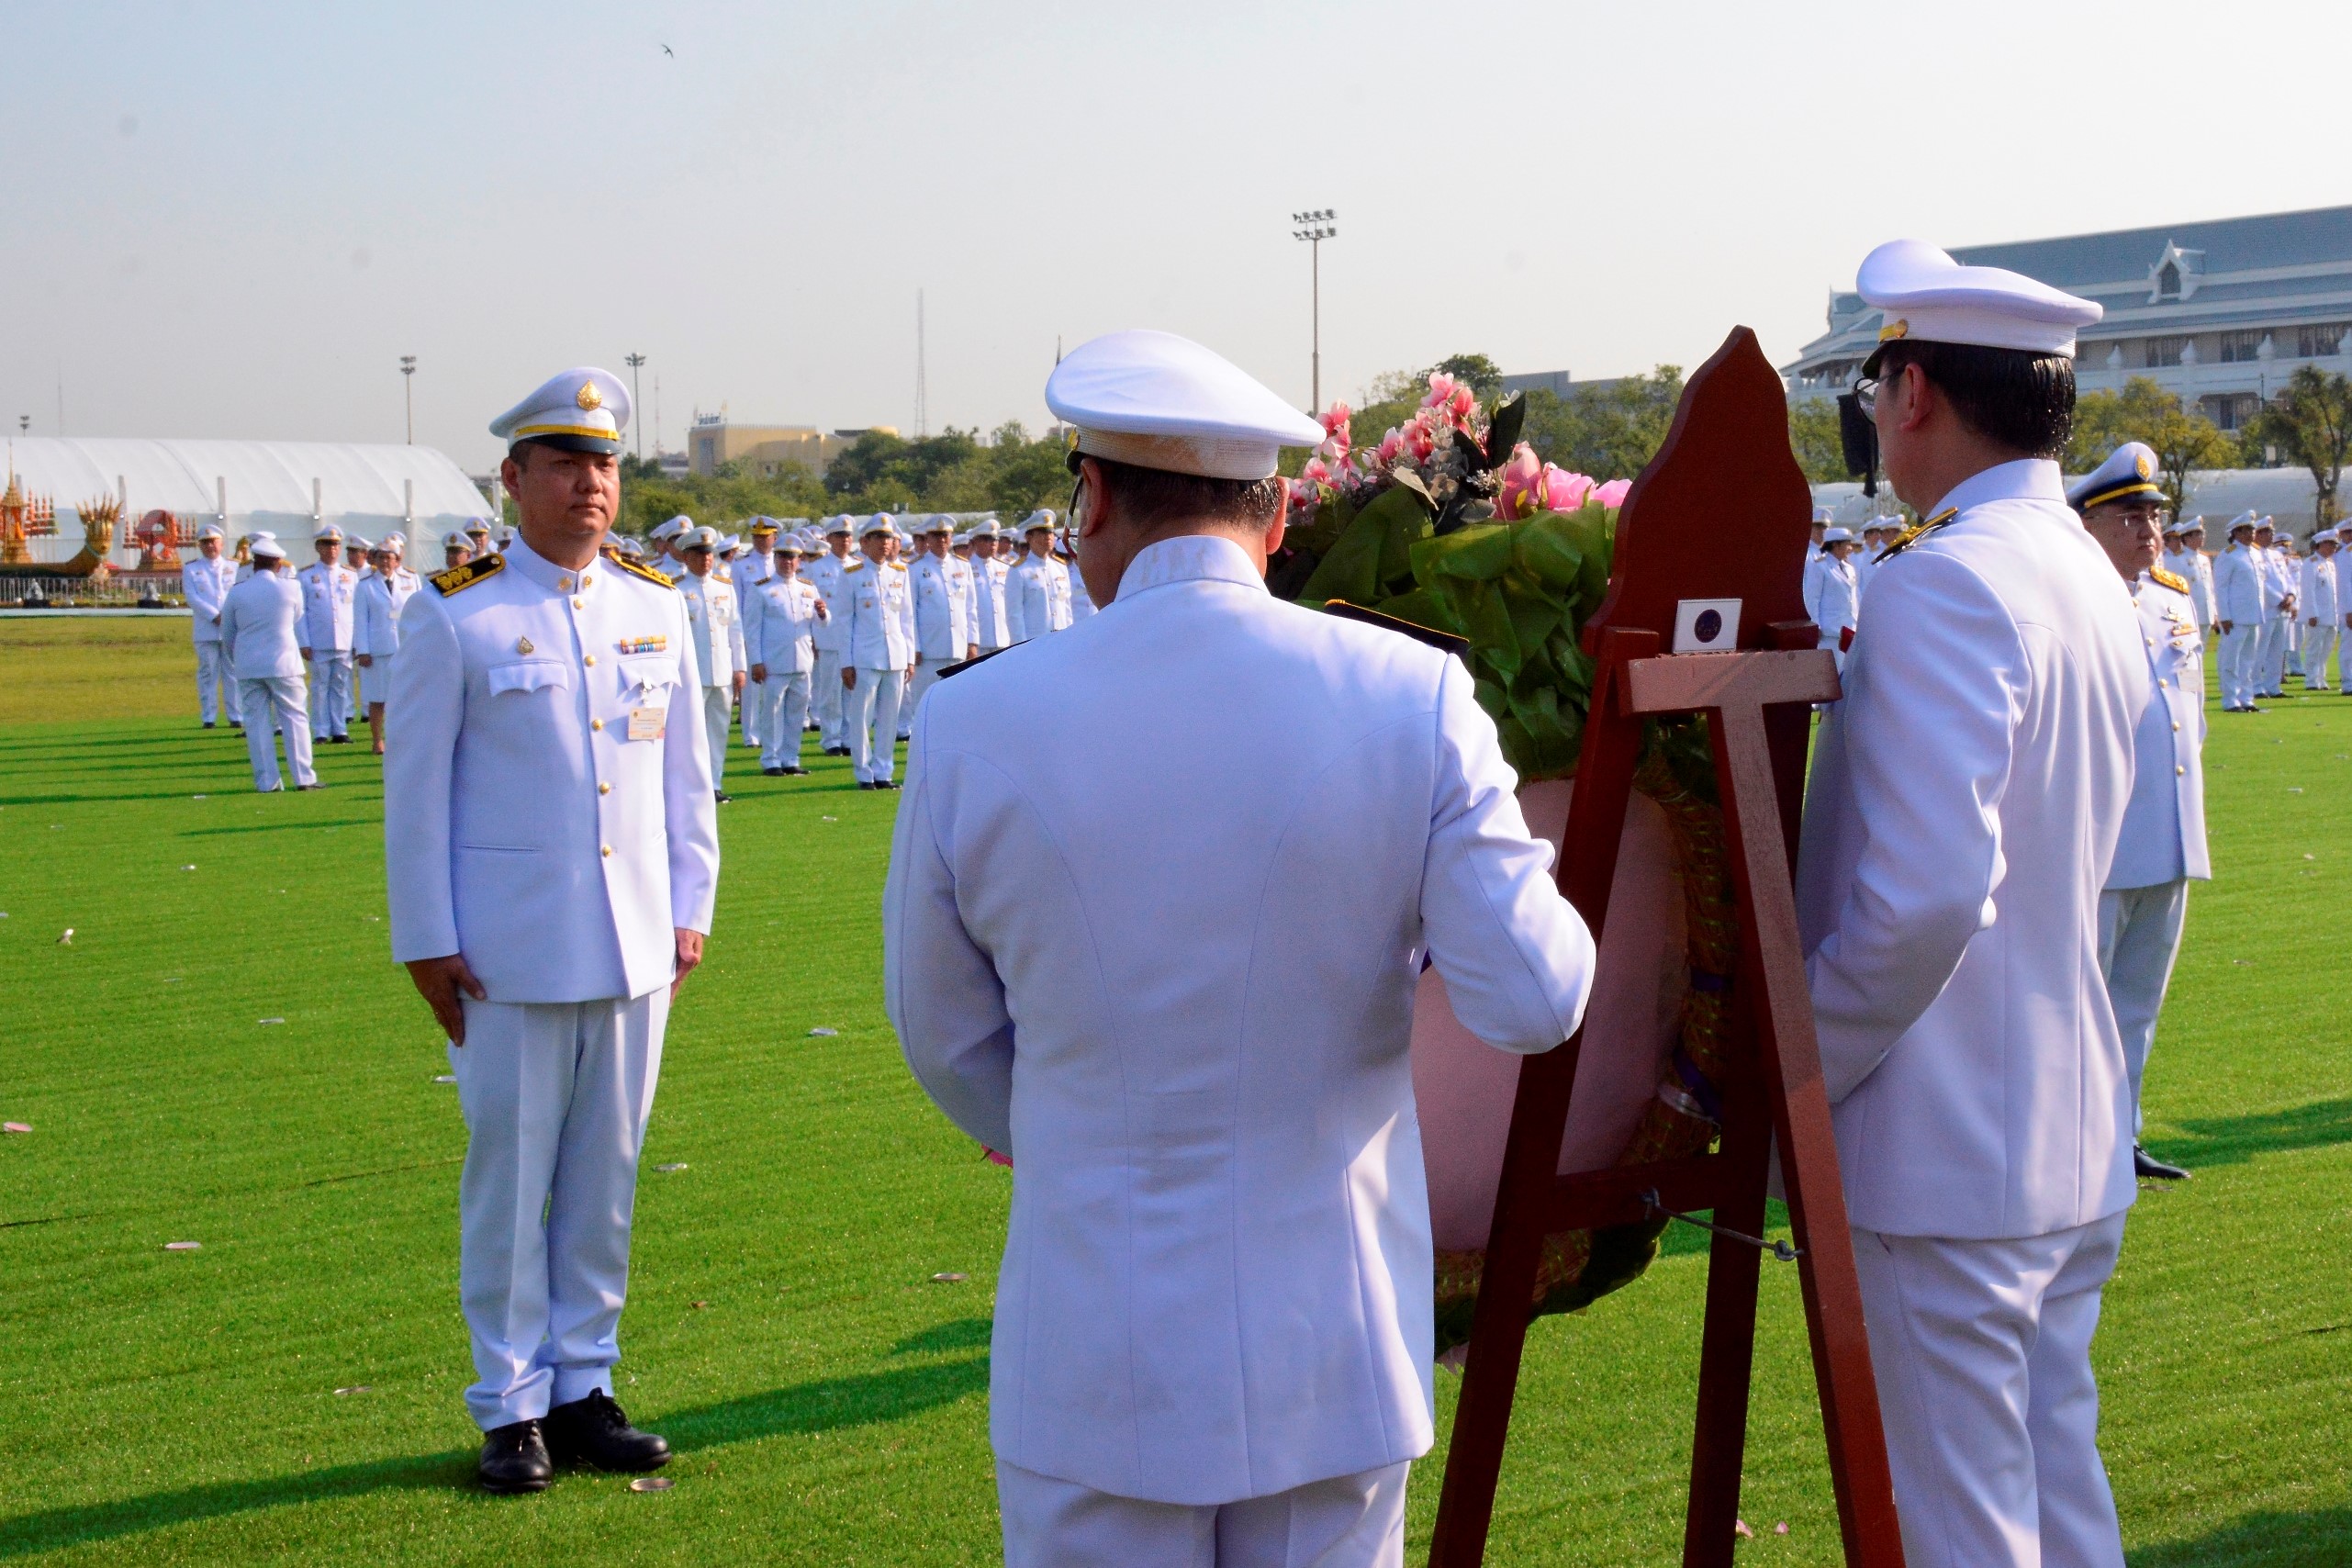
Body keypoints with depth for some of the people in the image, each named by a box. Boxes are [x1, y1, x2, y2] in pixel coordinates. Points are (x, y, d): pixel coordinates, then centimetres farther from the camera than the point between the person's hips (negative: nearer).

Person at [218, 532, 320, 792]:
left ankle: (267, 781, 3)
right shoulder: (291, 588, -4)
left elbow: (227, 636, 10)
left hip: (247, 666, 1)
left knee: (257, 721, 5)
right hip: (283, 663, -1)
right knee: (295, 717, 5)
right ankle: (303, 777, 1)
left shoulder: (236, 593, 0)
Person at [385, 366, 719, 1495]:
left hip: (634, 953, 4)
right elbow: (415, 788, -2)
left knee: (605, 1178, 9)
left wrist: (690, 909, 9)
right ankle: (512, 1409, 15)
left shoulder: (657, 609, 9)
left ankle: (583, 1390, 21)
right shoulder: (453, 617, -3)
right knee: (510, 1178, 3)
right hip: (511, 956, -4)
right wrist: (427, 943, -5)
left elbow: (687, 774, 14)